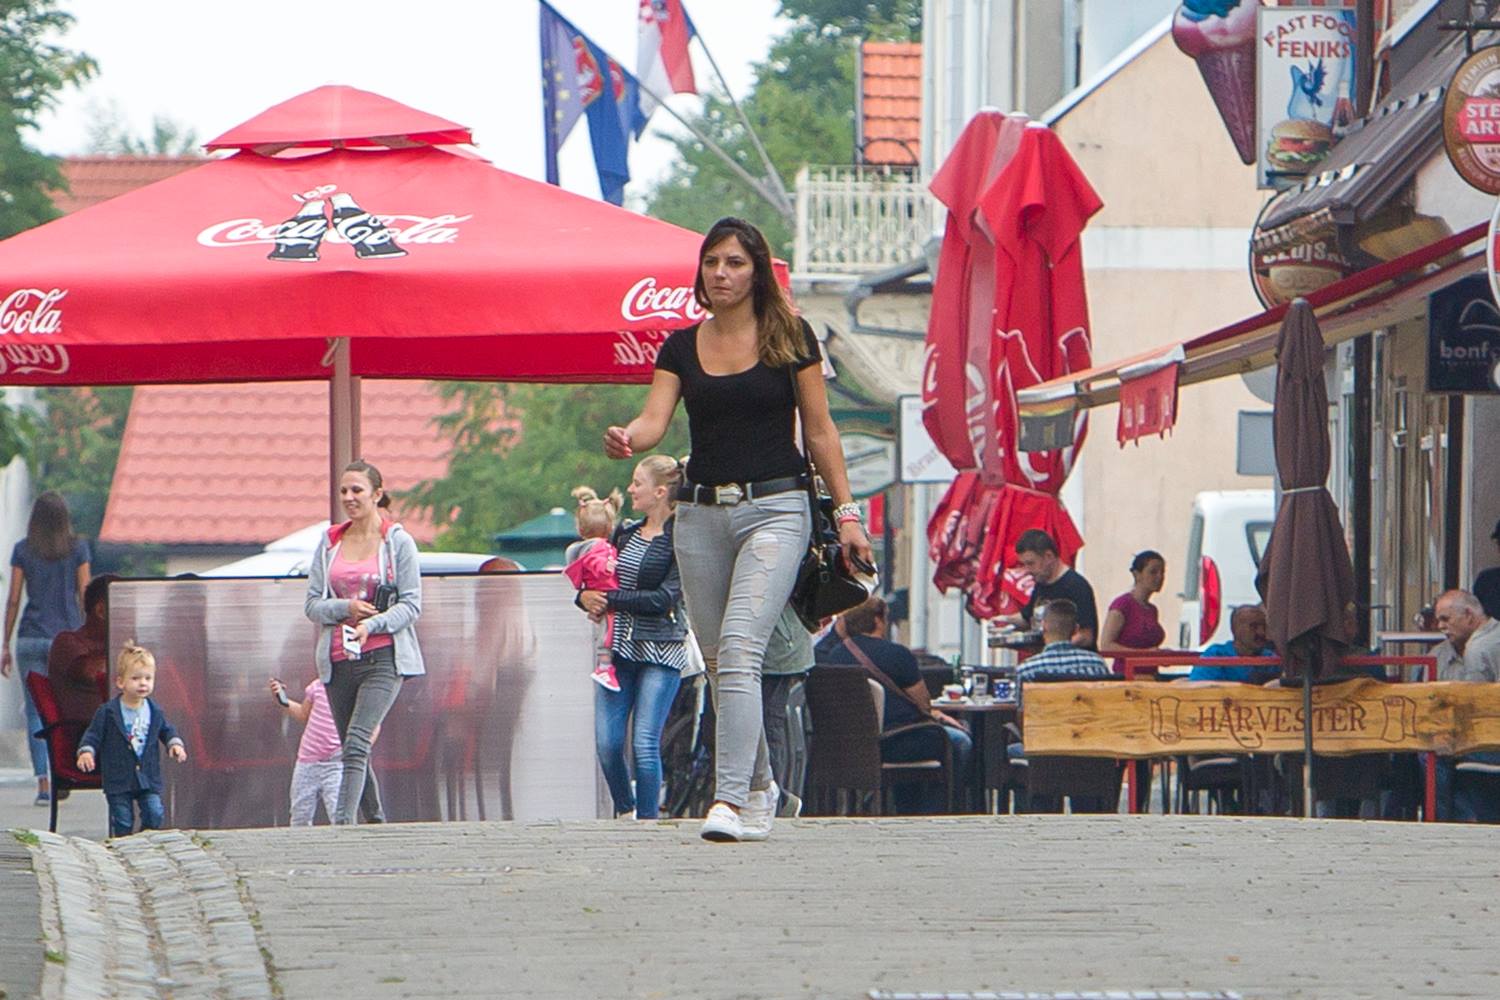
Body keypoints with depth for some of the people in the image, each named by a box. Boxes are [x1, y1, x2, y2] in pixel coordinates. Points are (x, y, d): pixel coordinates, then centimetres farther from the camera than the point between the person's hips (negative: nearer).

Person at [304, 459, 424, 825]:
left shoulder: (398, 541, 1)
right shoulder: (329, 542, 11)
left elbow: (412, 605, -3)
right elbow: (312, 604, 9)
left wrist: (372, 624, -19)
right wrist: (346, 608, -11)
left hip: (383, 657, -5)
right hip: (338, 659, 5)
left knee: (357, 743, -20)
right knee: (354, 749, 9)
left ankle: (343, 823, -27)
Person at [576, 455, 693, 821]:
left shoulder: (679, 540, -8)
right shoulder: (625, 534, 13)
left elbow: (664, 599, -16)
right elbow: (600, 580, 18)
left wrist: (610, 600, -14)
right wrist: (587, 596, -5)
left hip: (661, 652, -6)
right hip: (619, 649, 6)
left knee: (645, 744, -10)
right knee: (607, 743, 1)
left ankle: (648, 819, -1)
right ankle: (625, 812, 21)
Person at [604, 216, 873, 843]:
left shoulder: (789, 338, 2)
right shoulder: (681, 347, 9)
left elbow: (820, 432, 4)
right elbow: (655, 419, -3)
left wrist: (846, 512, 1)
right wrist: (626, 440, -27)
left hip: (775, 508, -4)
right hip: (701, 511, 4)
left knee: (739, 649, -19)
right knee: (719, 664, 8)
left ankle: (730, 801, -26)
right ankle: (759, 790, 25)